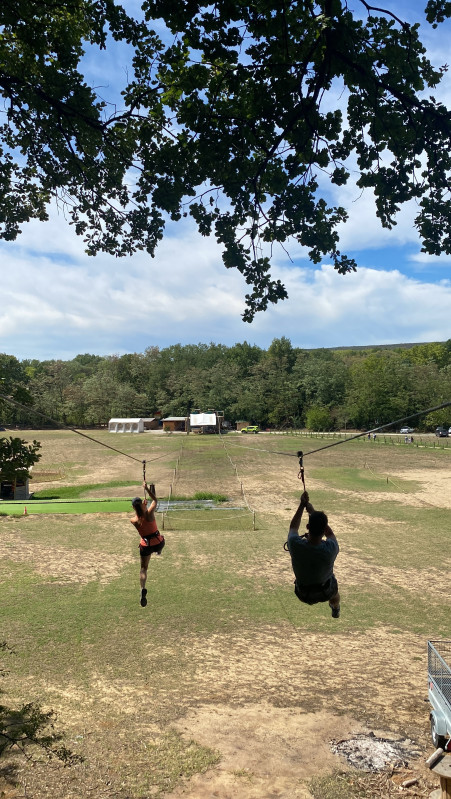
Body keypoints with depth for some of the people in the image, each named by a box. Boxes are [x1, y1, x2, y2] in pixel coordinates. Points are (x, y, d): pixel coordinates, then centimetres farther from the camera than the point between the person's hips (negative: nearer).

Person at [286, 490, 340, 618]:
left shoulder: (295, 545, -34)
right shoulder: (331, 548, -35)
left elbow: (293, 527, -9)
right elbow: (330, 533, -9)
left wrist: (302, 505, -8)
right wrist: (313, 511, -7)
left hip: (303, 595, 0)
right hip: (325, 593, 0)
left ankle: (310, 602, 60)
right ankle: (335, 610, 61)